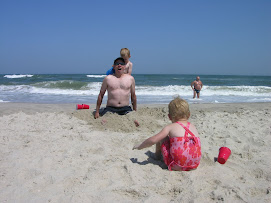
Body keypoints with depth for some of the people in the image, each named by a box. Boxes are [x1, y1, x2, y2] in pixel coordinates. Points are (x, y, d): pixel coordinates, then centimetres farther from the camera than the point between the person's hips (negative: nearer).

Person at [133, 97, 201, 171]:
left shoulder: (170, 127, -4)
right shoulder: (194, 127, 10)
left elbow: (153, 140, -7)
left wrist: (140, 146, 10)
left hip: (177, 166, -5)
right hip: (195, 165, 5)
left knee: (162, 137, 12)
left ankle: (157, 154, 39)